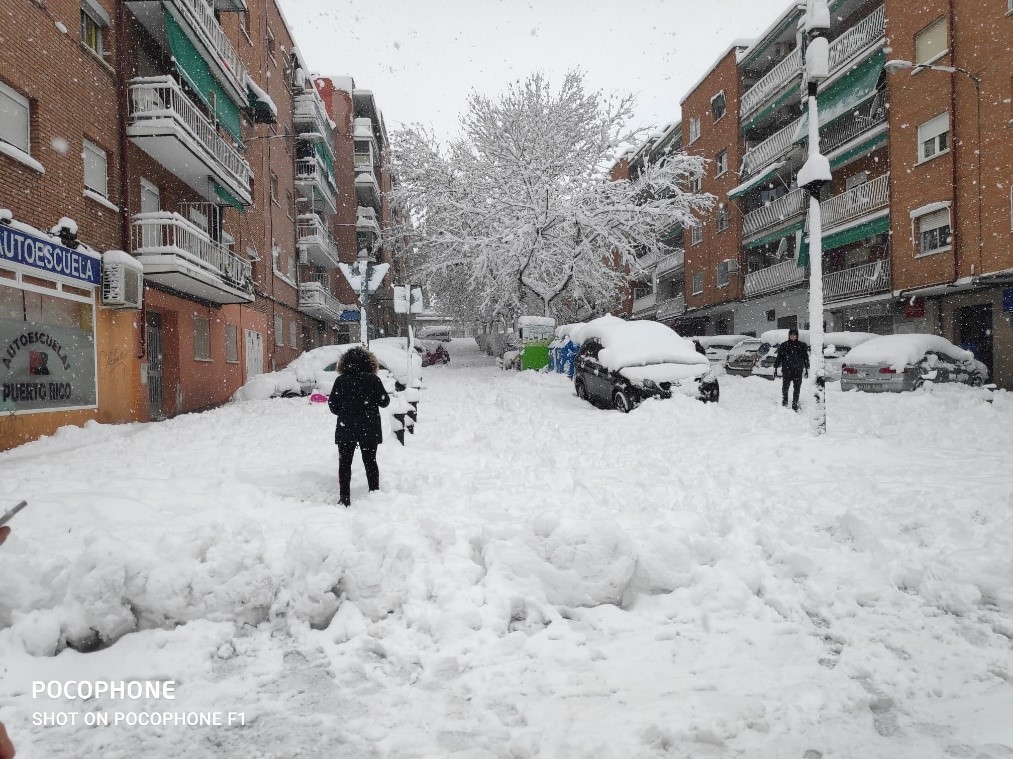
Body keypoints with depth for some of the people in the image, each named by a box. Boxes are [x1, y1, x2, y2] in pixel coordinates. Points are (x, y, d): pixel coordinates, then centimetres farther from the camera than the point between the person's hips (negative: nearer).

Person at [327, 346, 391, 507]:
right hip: (370, 429, 1)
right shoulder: (373, 380, -8)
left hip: (346, 429, -1)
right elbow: (384, 402, -2)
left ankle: (345, 498, 7)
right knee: (370, 462, 14)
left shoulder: (340, 381, -7)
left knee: (345, 463, 9)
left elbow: (333, 406, -4)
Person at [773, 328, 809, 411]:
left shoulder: (802, 345, 5)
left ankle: (795, 405, 10)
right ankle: (784, 402, 18)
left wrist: (807, 368, 10)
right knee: (785, 386, 1)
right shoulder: (784, 345, 1)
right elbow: (779, 357, 4)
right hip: (786, 370, -1)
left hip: (798, 371, 1)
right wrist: (775, 367, 1)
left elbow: (806, 357, 12)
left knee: (797, 388, 3)